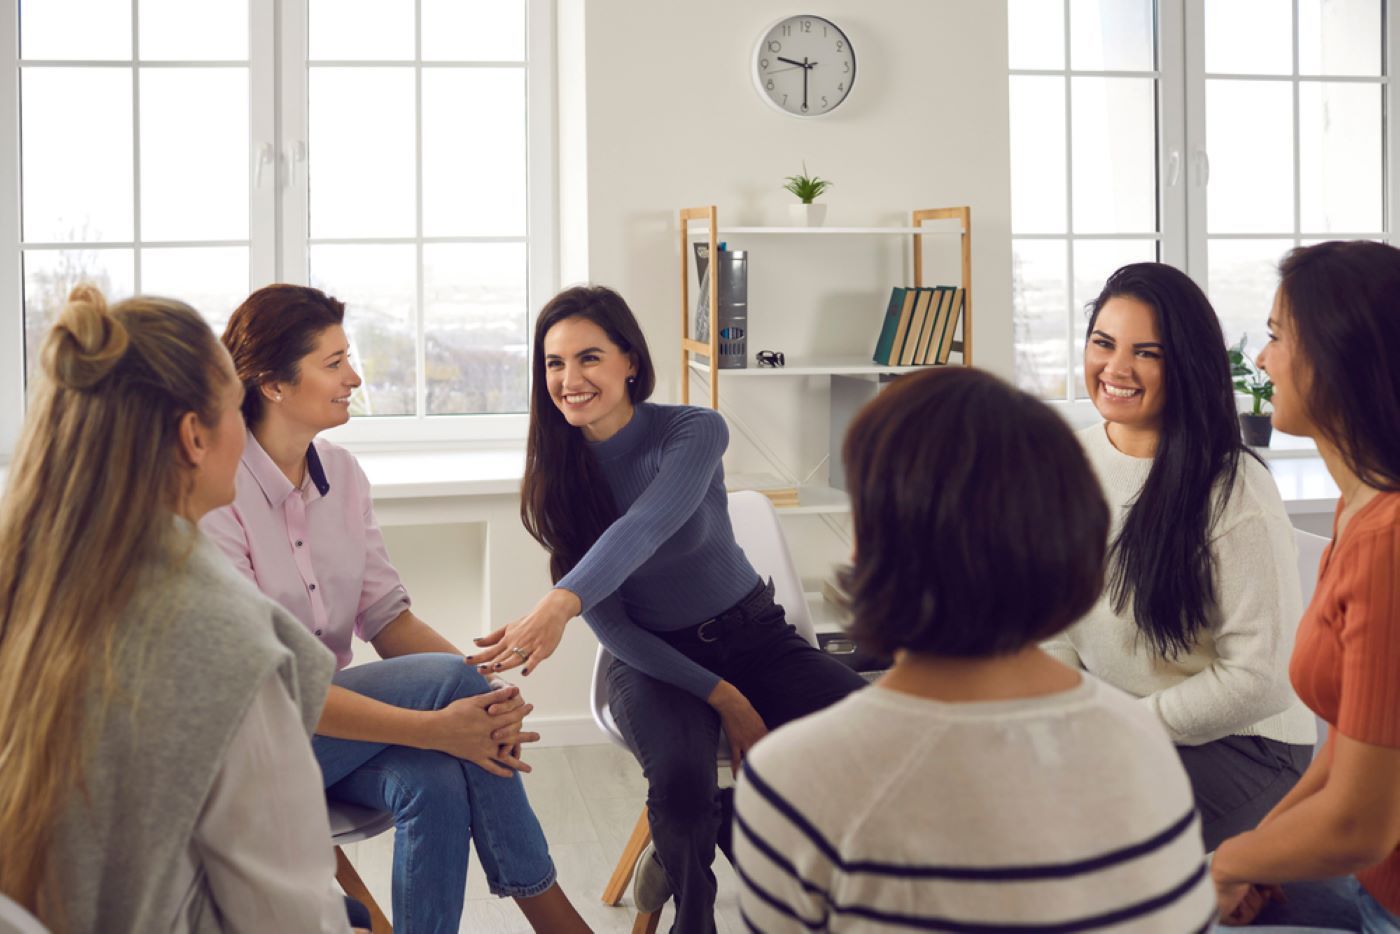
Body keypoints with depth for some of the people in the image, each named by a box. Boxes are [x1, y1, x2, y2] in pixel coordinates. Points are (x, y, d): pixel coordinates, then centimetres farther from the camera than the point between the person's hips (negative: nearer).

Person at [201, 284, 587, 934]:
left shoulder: (341, 473, 4)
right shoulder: (214, 495, -19)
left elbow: (387, 617, 1)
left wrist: (486, 697, -19)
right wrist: (434, 727, -31)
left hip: (332, 713, 6)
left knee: (435, 783, -27)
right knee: (445, 676, -24)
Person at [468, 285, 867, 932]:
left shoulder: (693, 431, -15)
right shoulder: (555, 473, -7)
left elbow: (641, 531, -36)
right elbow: (609, 622, -6)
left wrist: (559, 604, -55)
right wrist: (719, 696, -16)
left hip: (752, 634, 1)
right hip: (652, 658, 0)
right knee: (681, 778, -33)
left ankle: (708, 829, -1)